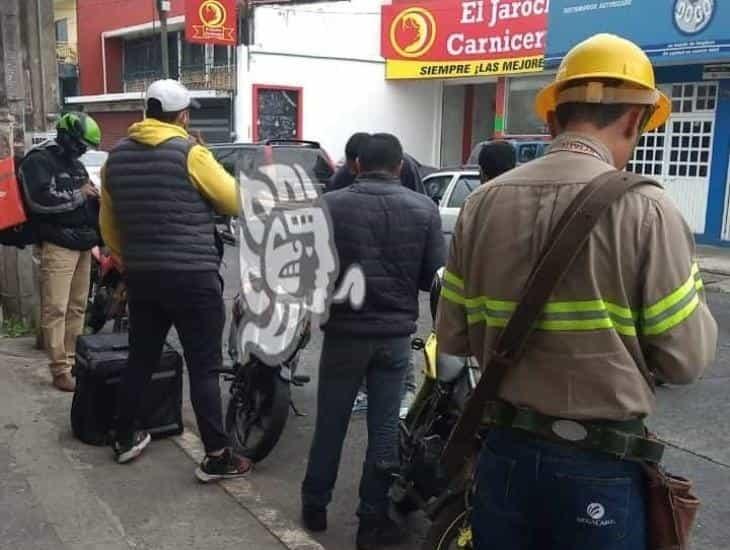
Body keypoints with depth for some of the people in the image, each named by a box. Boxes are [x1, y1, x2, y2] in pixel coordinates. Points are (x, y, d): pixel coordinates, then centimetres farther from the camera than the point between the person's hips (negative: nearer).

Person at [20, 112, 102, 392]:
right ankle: (60, 370, -8)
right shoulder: (38, 160, -6)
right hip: (58, 246, -8)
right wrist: (79, 194, -13)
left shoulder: (75, 164, 21)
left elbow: (89, 199, 31)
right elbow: (40, 199, -20)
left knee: (77, 307, 10)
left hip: (83, 244, 9)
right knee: (56, 310, -8)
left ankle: (74, 360, 18)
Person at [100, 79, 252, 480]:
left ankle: (124, 439, 32)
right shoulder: (190, 153, -11)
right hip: (192, 277, -6)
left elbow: (109, 226, 15)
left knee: (140, 359, 19)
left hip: (141, 276, 6)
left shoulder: (116, 157, 8)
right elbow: (236, 203, -6)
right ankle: (216, 457, 4)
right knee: (203, 368, 0)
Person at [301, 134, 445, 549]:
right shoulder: (425, 209, -4)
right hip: (396, 335, 0)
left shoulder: (330, 204, -6)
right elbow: (435, 276, -3)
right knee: (385, 426, 11)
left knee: (330, 423, 15)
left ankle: (315, 506, 30)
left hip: (344, 332, 0)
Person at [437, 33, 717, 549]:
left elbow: (454, 338, 1)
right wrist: (690, 289, 6)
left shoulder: (483, 202, -3)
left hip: (505, 449, 4)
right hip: (600, 466, -3)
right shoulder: (644, 209, -15)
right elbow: (685, 360, -11)